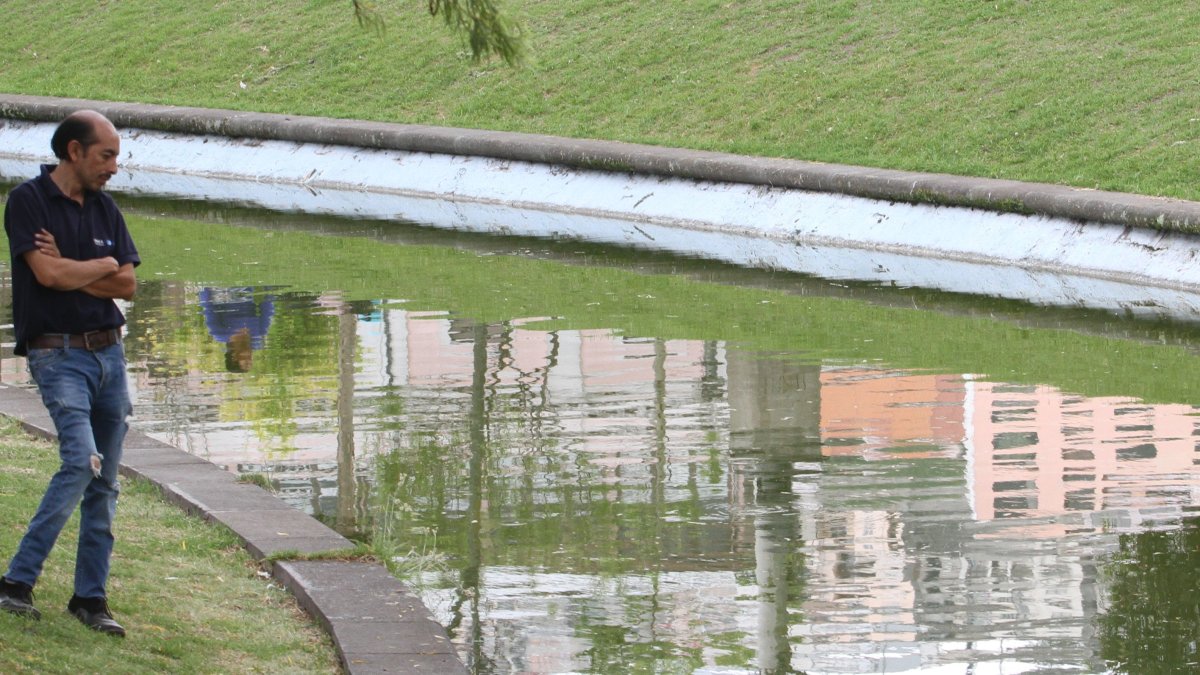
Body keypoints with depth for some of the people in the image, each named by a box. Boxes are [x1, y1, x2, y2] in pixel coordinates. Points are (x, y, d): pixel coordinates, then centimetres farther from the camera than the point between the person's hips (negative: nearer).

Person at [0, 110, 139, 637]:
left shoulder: (105, 209, 13)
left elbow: (128, 285, 6)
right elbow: (48, 274, -18)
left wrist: (71, 270, -8)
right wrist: (102, 266, -2)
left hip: (109, 352, 7)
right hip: (58, 353, -7)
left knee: (105, 480, 6)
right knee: (81, 460, -21)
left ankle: (90, 597, 11)